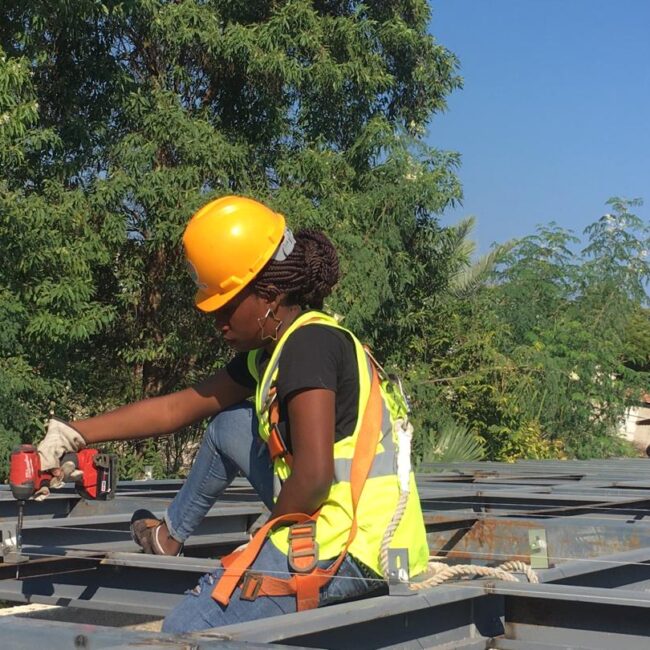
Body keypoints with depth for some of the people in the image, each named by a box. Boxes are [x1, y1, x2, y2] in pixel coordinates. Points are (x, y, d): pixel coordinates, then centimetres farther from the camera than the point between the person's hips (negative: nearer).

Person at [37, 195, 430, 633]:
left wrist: (271, 532, -6)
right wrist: (72, 435, 15)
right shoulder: (271, 351, 12)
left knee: (185, 631, -8)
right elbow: (175, 409, 16)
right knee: (230, 424, 20)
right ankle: (171, 535, 35)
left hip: (350, 548, -10)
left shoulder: (309, 343, -17)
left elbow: (314, 475, -25)